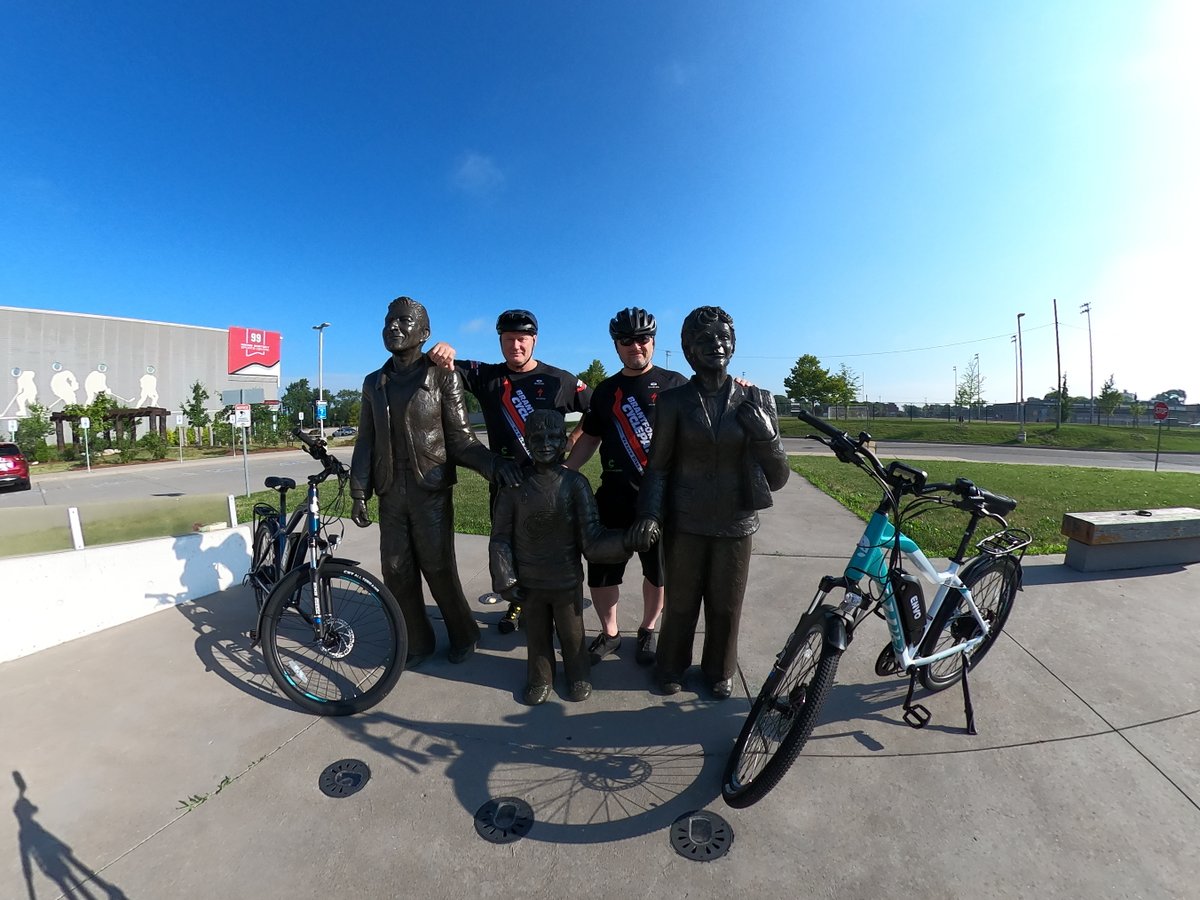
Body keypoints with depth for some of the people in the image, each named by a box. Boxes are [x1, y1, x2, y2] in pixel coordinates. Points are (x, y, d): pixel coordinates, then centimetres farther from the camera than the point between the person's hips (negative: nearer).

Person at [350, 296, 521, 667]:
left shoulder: (443, 376, -1)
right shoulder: (374, 382, 13)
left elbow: (459, 437, -5)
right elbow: (366, 443, 14)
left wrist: (491, 462, -23)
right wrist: (359, 492, 8)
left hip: (431, 491, -4)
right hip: (390, 494, 5)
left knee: (438, 569, 0)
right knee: (396, 572, 8)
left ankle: (463, 636, 24)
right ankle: (417, 642, 27)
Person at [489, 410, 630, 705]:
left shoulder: (575, 484, -14)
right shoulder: (514, 485, -11)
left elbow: (592, 540, -15)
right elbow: (501, 537, -3)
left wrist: (628, 538, -29)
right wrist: (505, 580, -4)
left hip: (567, 580, 0)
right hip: (529, 582, 1)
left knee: (571, 633, 21)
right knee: (537, 634, 21)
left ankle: (578, 674, 48)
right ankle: (540, 677, 48)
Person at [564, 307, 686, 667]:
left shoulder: (674, 384, 2)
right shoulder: (606, 390, 11)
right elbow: (590, 438, 13)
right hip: (614, 496, 3)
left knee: (658, 572, 10)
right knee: (600, 570, 5)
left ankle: (647, 630, 35)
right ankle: (609, 633, 29)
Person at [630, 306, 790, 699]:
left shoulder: (757, 401, -2)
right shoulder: (674, 401, -5)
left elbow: (777, 479, -1)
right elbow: (658, 465, -1)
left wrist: (766, 435, -18)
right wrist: (649, 513, -14)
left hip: (735, 526, 1)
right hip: (684, 525, -1)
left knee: (726, 607, 16)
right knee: (680, 603, 15)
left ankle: (719, 671, 44)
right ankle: (671, 666, 42)